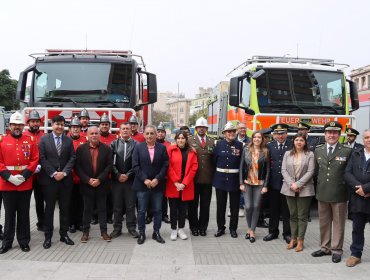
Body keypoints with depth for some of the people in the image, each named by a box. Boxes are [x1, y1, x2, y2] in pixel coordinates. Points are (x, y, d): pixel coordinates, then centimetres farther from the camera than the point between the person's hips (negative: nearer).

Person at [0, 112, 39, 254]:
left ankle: (24, 241, 20)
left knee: (24, 214, 9)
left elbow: (35, 160, -1)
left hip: (25, 184, 0)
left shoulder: (30, 141, 3)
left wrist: (24, 176, -11)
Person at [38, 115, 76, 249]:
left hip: (65, 179, 2)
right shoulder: (44, 139, 2)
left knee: (65, 207, 7)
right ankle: (48, 236, 14)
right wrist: (53, 173, -11)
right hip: (49, 179, -2)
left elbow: (72, 158, 3)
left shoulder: (69, 140, 7)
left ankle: (64, 234, 18)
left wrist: (64, 173, -9)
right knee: (49, 207, 5)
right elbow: (42, 158, -4)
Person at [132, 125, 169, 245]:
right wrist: (145, 179, -12)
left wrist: (157, 179, -11)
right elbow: (135, 166, -4)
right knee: (141, 211, 6)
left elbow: (165, 165, -1)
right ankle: (141, 234, 18)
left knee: (157, 210, 8)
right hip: (142, 184, -1)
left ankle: (156, 233, 22)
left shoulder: (162, 148, 3)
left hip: (157, 184, 1)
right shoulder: (138, 147, 1)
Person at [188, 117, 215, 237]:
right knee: (193, 204, 7)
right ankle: (194, 227, 20)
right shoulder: (190, 140, 3)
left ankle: (203, 227, 21)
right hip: (193, 178, -1)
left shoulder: (212, 142, 9)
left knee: (205, 205, 9)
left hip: (207, 179, 2)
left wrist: (214, 175, 2)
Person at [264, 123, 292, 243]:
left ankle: (287, 233, 21)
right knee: (273, 209, 13)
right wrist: (269, 164, -8)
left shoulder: (292, 145, -4)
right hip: (274, 183, 2)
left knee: (287, 210, 8)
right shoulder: (269, 146, 4)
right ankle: (273, 232, 26)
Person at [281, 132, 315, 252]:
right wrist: (291, 184, -10)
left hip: (304, 189, -2)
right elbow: (284, 170, 3)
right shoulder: (287, 154, 9)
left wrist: (298, 184, -14)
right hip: (290, 189, 3)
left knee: (302, 216, 3)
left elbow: (310, 172, -6)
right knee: (292, 215, 9)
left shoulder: (310, 154, 1)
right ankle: (293, 238, 19)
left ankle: (300, 240, 12)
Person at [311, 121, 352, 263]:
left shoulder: (347, 151, -5)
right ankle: (325, 247, 28)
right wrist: (320, 183, 10)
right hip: (322, 193, 4)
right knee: (324, 223, 14)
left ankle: (336, 250, 19)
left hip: (339, 194, -4)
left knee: (338, 223, 7)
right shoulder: (318, 151, 7)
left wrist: (345, 185, -6)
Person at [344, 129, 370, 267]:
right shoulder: (356, 154, 7)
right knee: (357, 228, 13)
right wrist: (358, 187, -14)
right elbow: (348, 173, 0)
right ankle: (355, 255, 25)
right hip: (357, 198, 3)